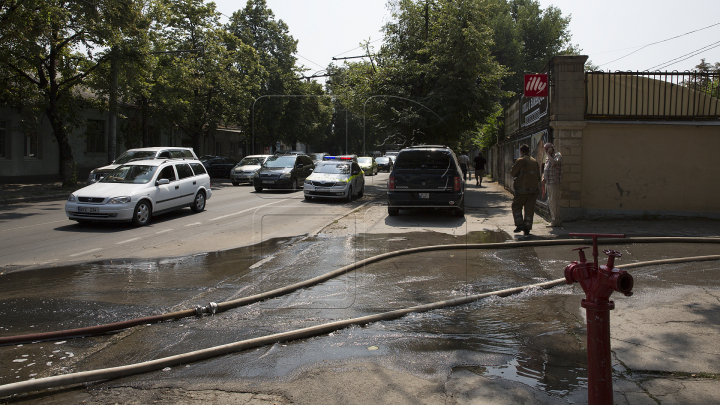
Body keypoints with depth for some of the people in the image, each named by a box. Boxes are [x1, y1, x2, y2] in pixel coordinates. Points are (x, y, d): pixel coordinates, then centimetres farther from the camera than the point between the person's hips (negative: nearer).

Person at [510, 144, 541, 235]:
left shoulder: (521, 161, -6)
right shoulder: (535, 161, 14)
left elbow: (512, 173, -5)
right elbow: (538, 176, 17)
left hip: (523, 188, -6)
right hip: (534, 188, 6)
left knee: (516, 206, 7)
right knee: (530, 208, 7)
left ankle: (520, 224, -6)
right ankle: (527, 228, 5)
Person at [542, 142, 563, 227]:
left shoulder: (558, 155, -7)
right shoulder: (547, 157, 19)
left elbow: (554, 163, -28)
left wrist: (549, 154, -16)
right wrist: (543, 178, 11)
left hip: (554, 182, -9)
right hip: (548, 182, 9)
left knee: (554, 201, -8)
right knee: (550, 203, 12)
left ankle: (556, 221, -5)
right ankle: (553, 220, 19)